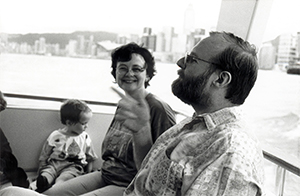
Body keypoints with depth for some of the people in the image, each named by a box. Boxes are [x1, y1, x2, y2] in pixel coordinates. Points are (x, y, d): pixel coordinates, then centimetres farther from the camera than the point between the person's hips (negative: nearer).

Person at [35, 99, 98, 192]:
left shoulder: (85, 138, 10)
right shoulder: (55, 136, 4)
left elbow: (90, 159, 19)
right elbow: (43, 157, 11)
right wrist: (40, 173, 4)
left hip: (74, 167, -1)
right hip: (54, 164, 1)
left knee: (60, 180, -34)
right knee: (43, 179, -31)